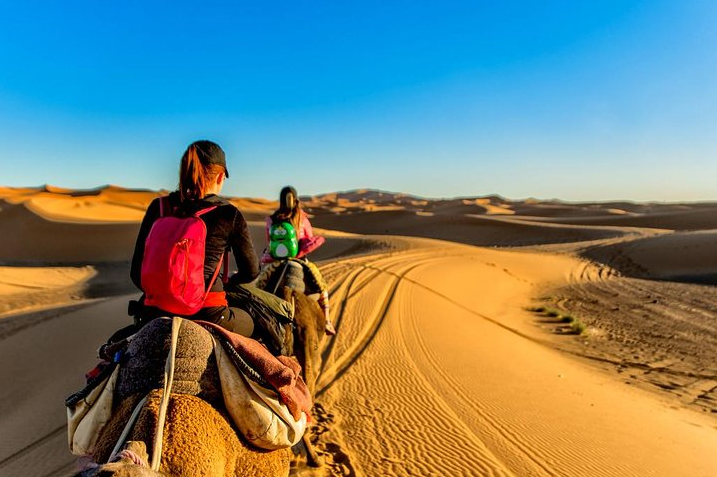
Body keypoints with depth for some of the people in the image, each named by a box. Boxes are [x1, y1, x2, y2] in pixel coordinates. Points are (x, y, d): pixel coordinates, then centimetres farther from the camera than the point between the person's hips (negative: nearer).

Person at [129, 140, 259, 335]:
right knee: (248, 322, 28)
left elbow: (137, 272, 6)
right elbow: (251, 271, 3)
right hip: (207, 313, -3)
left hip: (153, 314, 4)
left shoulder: (158, 207, 3)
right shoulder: (229, 214, -6)